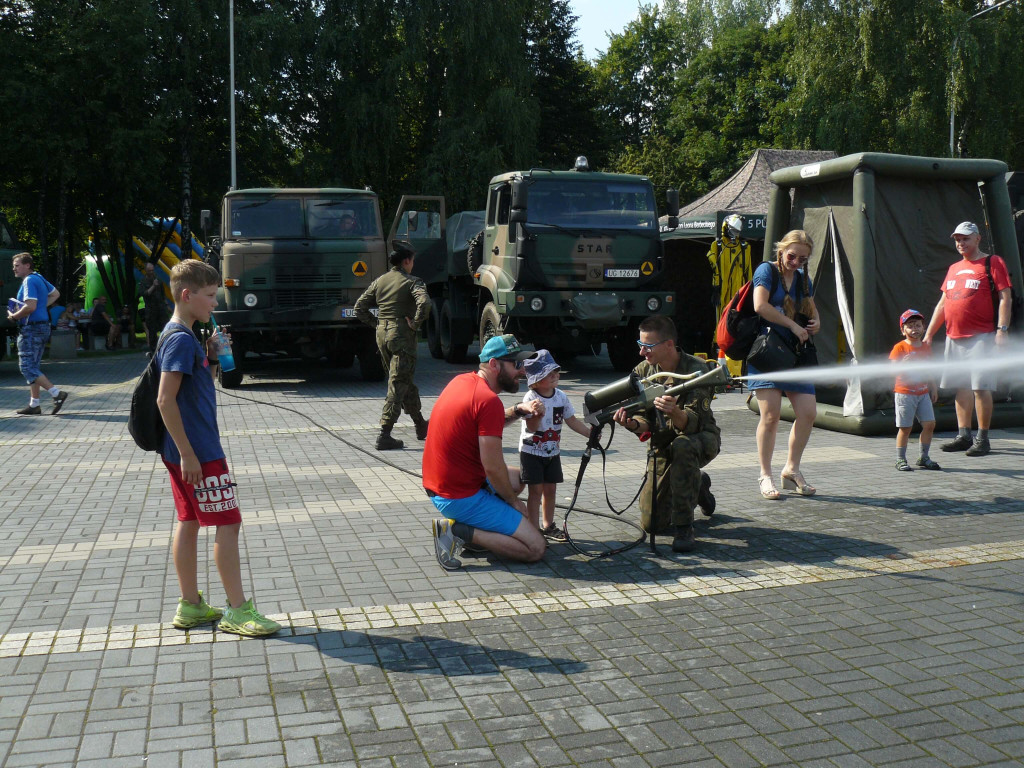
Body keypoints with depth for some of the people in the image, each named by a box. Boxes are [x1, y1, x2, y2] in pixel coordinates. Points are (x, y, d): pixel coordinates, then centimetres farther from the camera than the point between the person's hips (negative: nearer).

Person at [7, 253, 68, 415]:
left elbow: (30, 306, -25)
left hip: (31, 328, -10)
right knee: (32, 367, 13)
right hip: (43, 327, 10)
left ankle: (57, 393, -16)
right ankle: (34, 405, 15)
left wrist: (14, 316, -10)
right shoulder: (39, 278, 15)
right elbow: (56, 294, 30)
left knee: (27, 367, -8)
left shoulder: (29, 281, -14)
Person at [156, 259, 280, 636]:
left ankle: (190, 605, 22)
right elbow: (165, 399, -23)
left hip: (188, 450, 10)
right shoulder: (181, 340, -17)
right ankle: (237, 611, 0)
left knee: (189, 522, 13)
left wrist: (214, 356, 9)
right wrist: (187, 454, -22)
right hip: (198, 452, -10)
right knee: (228, 523, -6)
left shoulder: (179, 336, 14)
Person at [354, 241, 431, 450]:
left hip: (382, 334, 7)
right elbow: (424, 303, -26)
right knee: (397, 385, -5)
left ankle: (421, 426, 33)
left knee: (405, 381, 19)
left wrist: (377, 323, 12)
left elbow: (359, 307, 10)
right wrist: (415, 323, -14)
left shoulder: (379, 281, 11)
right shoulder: (412, 282, -7)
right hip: (402, 336, -7)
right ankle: (384, 435, -10)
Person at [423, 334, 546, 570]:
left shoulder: (462, 380, 5)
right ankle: (459, 531, -10)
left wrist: (518, 410, 4)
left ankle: (468, 528, 13)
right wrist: (513, 500, -4)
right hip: (462, 496, -10)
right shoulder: (489, 400, -21)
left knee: (519, 478, 31)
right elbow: (493, 468, -22)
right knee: (535, 548, -7)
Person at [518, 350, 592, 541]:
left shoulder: (561, 396, -1)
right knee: (536, 490, -4)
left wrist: (590, 433, -3)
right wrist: (537, 414, -45)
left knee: (550, 489, 12)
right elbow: (531, 427, -25)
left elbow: (571, 420, 8)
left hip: (552, 452, 6)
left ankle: (548, 526, 26)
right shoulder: (531, 398, -18)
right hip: (531, 451, -5)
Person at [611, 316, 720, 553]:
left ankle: (683, 527, -28)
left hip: (702, 440, -5)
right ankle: (698, 485, 31)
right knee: (652, 523, 1)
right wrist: (632, 424, -33)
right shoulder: (643, 371, -7)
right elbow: (646, 422, -9)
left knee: (682, 445, -42)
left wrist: (674, 412, -54)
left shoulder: (696, 369, -22)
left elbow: (694, 423, -32)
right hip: (663, 446, 5)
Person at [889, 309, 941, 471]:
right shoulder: (900, 348, -8)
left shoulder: (926, 347, 10)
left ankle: (924, 457, 16)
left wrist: (933, 387, 17)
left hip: (923, 393, 5)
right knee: (905, 427, -2)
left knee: (930, 424, 2)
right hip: (905, 393, -5)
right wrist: (903, 363, -33)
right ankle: (900, 459, 9)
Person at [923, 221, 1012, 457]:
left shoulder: (993, 263, 0)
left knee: (981, 388, -7)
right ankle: (964, 436, 12)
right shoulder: (954, 269, 19)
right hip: (954, 337, 7)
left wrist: (1002, 329, -18)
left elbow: (1004, 298, -7)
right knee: (961, 387, 7)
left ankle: (982, 438, -1)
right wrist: (928, 334, 16)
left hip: (981, 336, -6)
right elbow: (942, 304, 21)